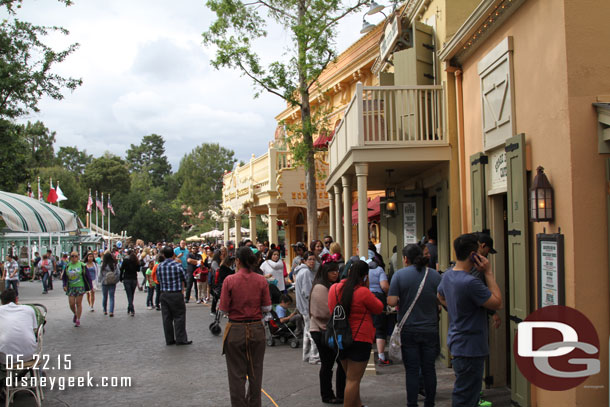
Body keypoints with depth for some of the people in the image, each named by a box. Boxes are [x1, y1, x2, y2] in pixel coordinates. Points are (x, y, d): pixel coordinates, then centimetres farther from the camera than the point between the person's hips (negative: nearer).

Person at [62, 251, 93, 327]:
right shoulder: (67, 266, 7)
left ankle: (78, 320, 10)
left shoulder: (82, 265, -3)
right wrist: (65, 285, -1)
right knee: (71, 304, -2)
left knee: (78, 303, 0)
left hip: (80, 287, -3)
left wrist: (90, 286, 0)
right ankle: (75, 314, 29)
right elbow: (64, 277, 14)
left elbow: (87, 276, 0)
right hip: (71, 287, 3)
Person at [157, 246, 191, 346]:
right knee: (179, 317, 4)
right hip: (176, 294, -4)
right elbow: (184, 279, 0)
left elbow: (158, 280, 10)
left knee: (167, 317, 10)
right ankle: (181, 339, 6)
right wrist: (182, 288, 18)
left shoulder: (159, 266, 3)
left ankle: (169, 340, 16)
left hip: (164, 294, 4)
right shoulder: (177, 265, -10)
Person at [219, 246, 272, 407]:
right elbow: (267, 307, -2)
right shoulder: (261, 280, -5)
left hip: (236, 330, -2)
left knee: (237, 374, 8)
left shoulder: (229, 280, -11)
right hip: (257, 330, 2)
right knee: (255, 373, 15)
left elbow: (224, 309, -9)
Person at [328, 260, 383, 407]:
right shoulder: (363, 292, -17)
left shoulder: (334, 289, 1)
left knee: (350, 377, 20)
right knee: (353, 380, -1)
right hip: (360, 339, -7)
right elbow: (379, 309, -4)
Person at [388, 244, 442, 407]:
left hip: (408, 330, -2)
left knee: (412, 371, 5)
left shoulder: (400, 274, -9)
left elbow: (391, 301, -15)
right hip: (430, 329, 2)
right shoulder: (434, 274, -1)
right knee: (429, 369, 12)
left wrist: (401, 301, 5)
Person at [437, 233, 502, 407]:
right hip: (470, 347, -10)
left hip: (456, 342, 10)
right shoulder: (470, 282, -27)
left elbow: (440, 296, 24)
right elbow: (498, 303, -19)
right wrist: (488, 273, -17)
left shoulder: (448, 275, 4)